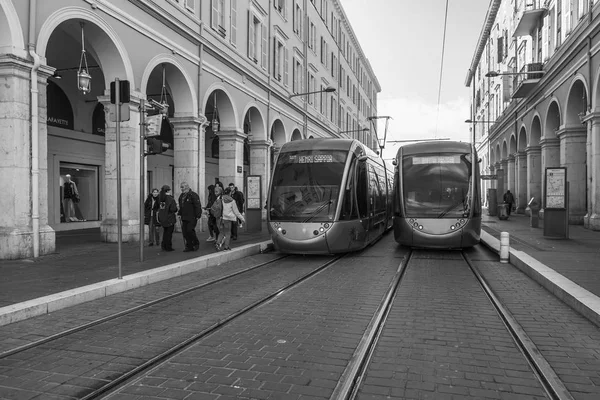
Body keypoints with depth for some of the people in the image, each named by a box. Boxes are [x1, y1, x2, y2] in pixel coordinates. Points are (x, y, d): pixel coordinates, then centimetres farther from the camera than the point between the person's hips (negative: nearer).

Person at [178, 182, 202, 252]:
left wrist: (198, 216, -16)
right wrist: (179, 213, 16)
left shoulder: (193, 195, -10)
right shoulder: (181, 196, 15)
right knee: (184, 232, 4)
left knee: (190, 230, -11)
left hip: (192, 218, -8)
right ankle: (189, 246, 13)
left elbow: (197, 206, -13)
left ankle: (196, 243, 12)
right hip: (184, 217, 8)